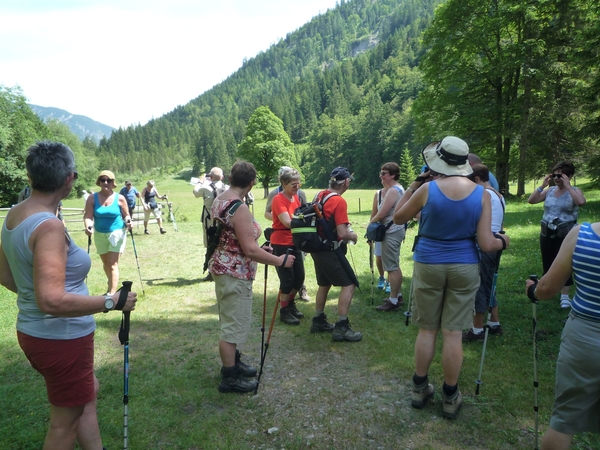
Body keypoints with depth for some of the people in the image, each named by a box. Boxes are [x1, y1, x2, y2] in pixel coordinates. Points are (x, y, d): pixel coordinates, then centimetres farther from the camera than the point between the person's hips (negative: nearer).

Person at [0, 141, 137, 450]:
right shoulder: (49, 227, -27)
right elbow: (52, 301, -34)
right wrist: (112, 302, -26)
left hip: (34, 330, 9)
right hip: (61, 338, -9)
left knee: (87, 391, 28)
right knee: (65, 423, 13)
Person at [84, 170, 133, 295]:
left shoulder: (120, 198, -7)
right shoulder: (92, 198, -5)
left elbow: (126, 215, 2)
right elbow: (88, 216, -12)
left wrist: (128, 222, -20)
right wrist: (88, 227, -31)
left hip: (117, 233, -3)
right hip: (100, 234, 3)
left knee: (113, 264, -10)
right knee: (106, 263, 19)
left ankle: (112, 294, -11)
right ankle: (112, 284, 43)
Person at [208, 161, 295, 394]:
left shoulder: (218, 200, 6)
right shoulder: (240, 208, -23)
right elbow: (249, 250, -26)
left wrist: (259, 248, 21)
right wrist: (280, 261, -16)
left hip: (222, 268, 10)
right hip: (235, 274, -10)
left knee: (230, 321, 23)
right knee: (233, 325, 3)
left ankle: (233, 363, 40)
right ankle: (229, 378, 17)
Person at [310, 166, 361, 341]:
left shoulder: (320, 195, 5)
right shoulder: (339, 201, -19)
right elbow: (342, 234, -22)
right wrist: (353, 236, -2)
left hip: (317, 248, 9)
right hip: (330, 250, -9)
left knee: (324, 284, 22)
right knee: (349, 284, -2)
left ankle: (318, 321, 32)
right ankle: (341, 328, -2)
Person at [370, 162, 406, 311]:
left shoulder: (393, 191, -19)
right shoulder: (397, 188, 15)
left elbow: (381, 214, -21)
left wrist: (370, 223, -4)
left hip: (392, 232, -11)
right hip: (395, 230, 11)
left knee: (392, 267, -6)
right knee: (394, 266, 19)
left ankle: (393, 301, 0)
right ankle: (398, 295, 29)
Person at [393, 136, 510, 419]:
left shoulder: (427, 189, -12)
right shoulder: (481, 194, -7)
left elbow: (398, 218, 4)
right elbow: (486, 245, -8)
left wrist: (414, 185, 9)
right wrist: (502, 242, 14)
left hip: (428, 265, 0)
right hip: (464, 267, 1)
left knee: (427, 329, 12)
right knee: (453, 333, 7)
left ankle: (419, 389, 25)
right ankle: (450, 397, 20)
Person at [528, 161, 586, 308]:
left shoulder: (575, 191, -5)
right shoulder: (550, 190, 4)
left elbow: (581, 202, -27)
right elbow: (531, 200, -1)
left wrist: (567, 186, -22)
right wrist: (542, 186, -8)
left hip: (565, 234, -4)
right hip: (547, 233, 4)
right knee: (547, 262, 14)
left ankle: (565, 296, 7)